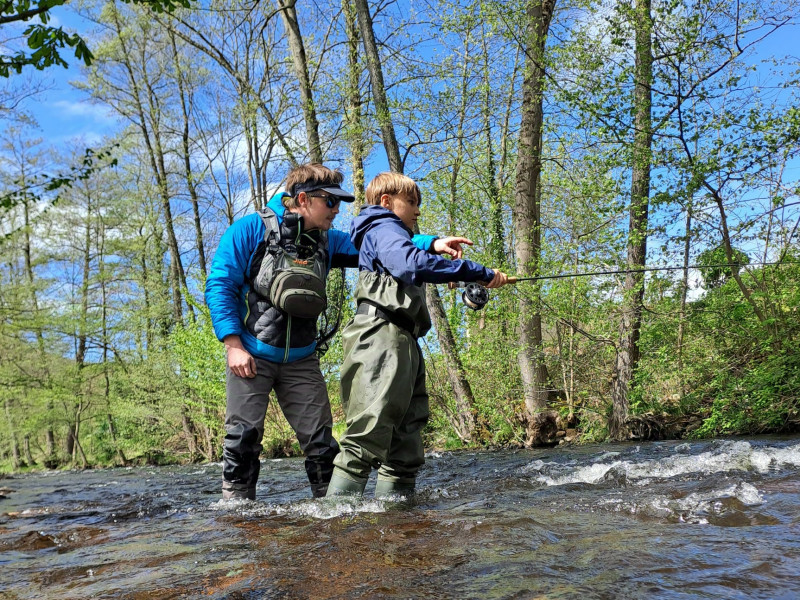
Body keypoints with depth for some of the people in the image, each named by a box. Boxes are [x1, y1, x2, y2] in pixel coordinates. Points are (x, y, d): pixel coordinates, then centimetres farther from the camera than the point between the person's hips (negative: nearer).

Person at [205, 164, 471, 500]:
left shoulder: (326, 241, 6)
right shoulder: (250, 230, -8)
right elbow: (219, 286, -10)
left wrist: (433, 244, -16)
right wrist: (234, 345, -17)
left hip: (301, 359, 4)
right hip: (251, 355, -4)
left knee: (320, 439, 3)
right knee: (243, 435, -4)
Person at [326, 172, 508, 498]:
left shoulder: (390, 233, 34)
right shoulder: (383, 228, 0)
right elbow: (412, 264, -21)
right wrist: (480, 272, -20)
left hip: (402, 345, 11)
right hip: (382, 339, -11)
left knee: (406, 447, 6)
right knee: (368, 437, -17)